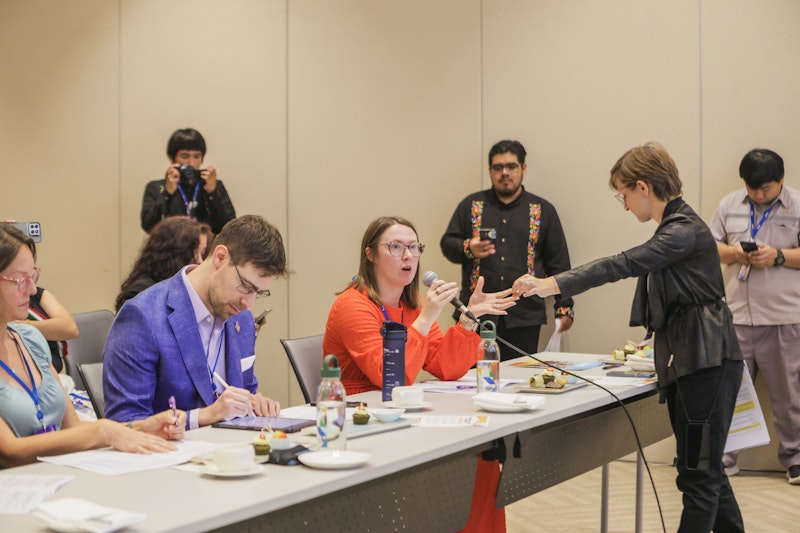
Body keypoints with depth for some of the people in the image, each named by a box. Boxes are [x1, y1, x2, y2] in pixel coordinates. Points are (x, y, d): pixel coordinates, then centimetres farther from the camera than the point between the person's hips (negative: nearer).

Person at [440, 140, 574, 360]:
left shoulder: (543, 210, 12)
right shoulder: (471, 205, 12)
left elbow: (558, 264, 11)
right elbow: (447, 243, 12)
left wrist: (564, 307, 4)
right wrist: (468, 249, -10)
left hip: (524, 317, 0)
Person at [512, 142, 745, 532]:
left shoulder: (685, 231, -16)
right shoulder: (674, 228, 16)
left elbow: (623, 265, -28)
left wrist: (551, 285, -32)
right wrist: (660, 341, 15)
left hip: (707, 364, -10)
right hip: (686, 362, 10)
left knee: (699, 475, -7)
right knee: (705, 469, 16)